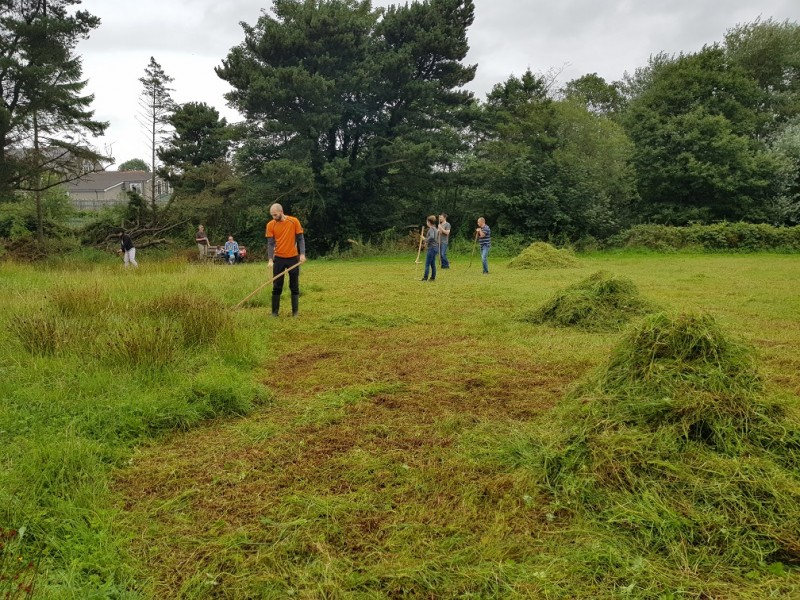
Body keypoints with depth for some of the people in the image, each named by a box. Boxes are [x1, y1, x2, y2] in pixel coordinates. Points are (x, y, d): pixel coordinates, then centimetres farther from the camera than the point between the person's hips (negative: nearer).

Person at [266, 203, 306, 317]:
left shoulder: (294, 221, -5)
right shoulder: (270, 225, -2)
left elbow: (300, 239, 0)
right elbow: (270, 243, -4)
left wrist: (302, 254, -11)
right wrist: (270, 260, -14)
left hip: (293, 258, -1)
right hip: (278, 259, 1)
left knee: (294, 287, 5)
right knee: (277, 287, 3)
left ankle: (295, 312, 12)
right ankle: (275, 312, 9)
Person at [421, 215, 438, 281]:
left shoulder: (431, 229, -14)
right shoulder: (435, 229, 15)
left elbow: (432, 237, -33)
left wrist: (426, 242, -20)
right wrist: (426, 239, 18)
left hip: (432, 248, -10)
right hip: (435, 248, 10)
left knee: (427, 264, -7)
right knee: (432, 264, 13)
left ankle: (425, 278, -7)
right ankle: (433, 277, 15)